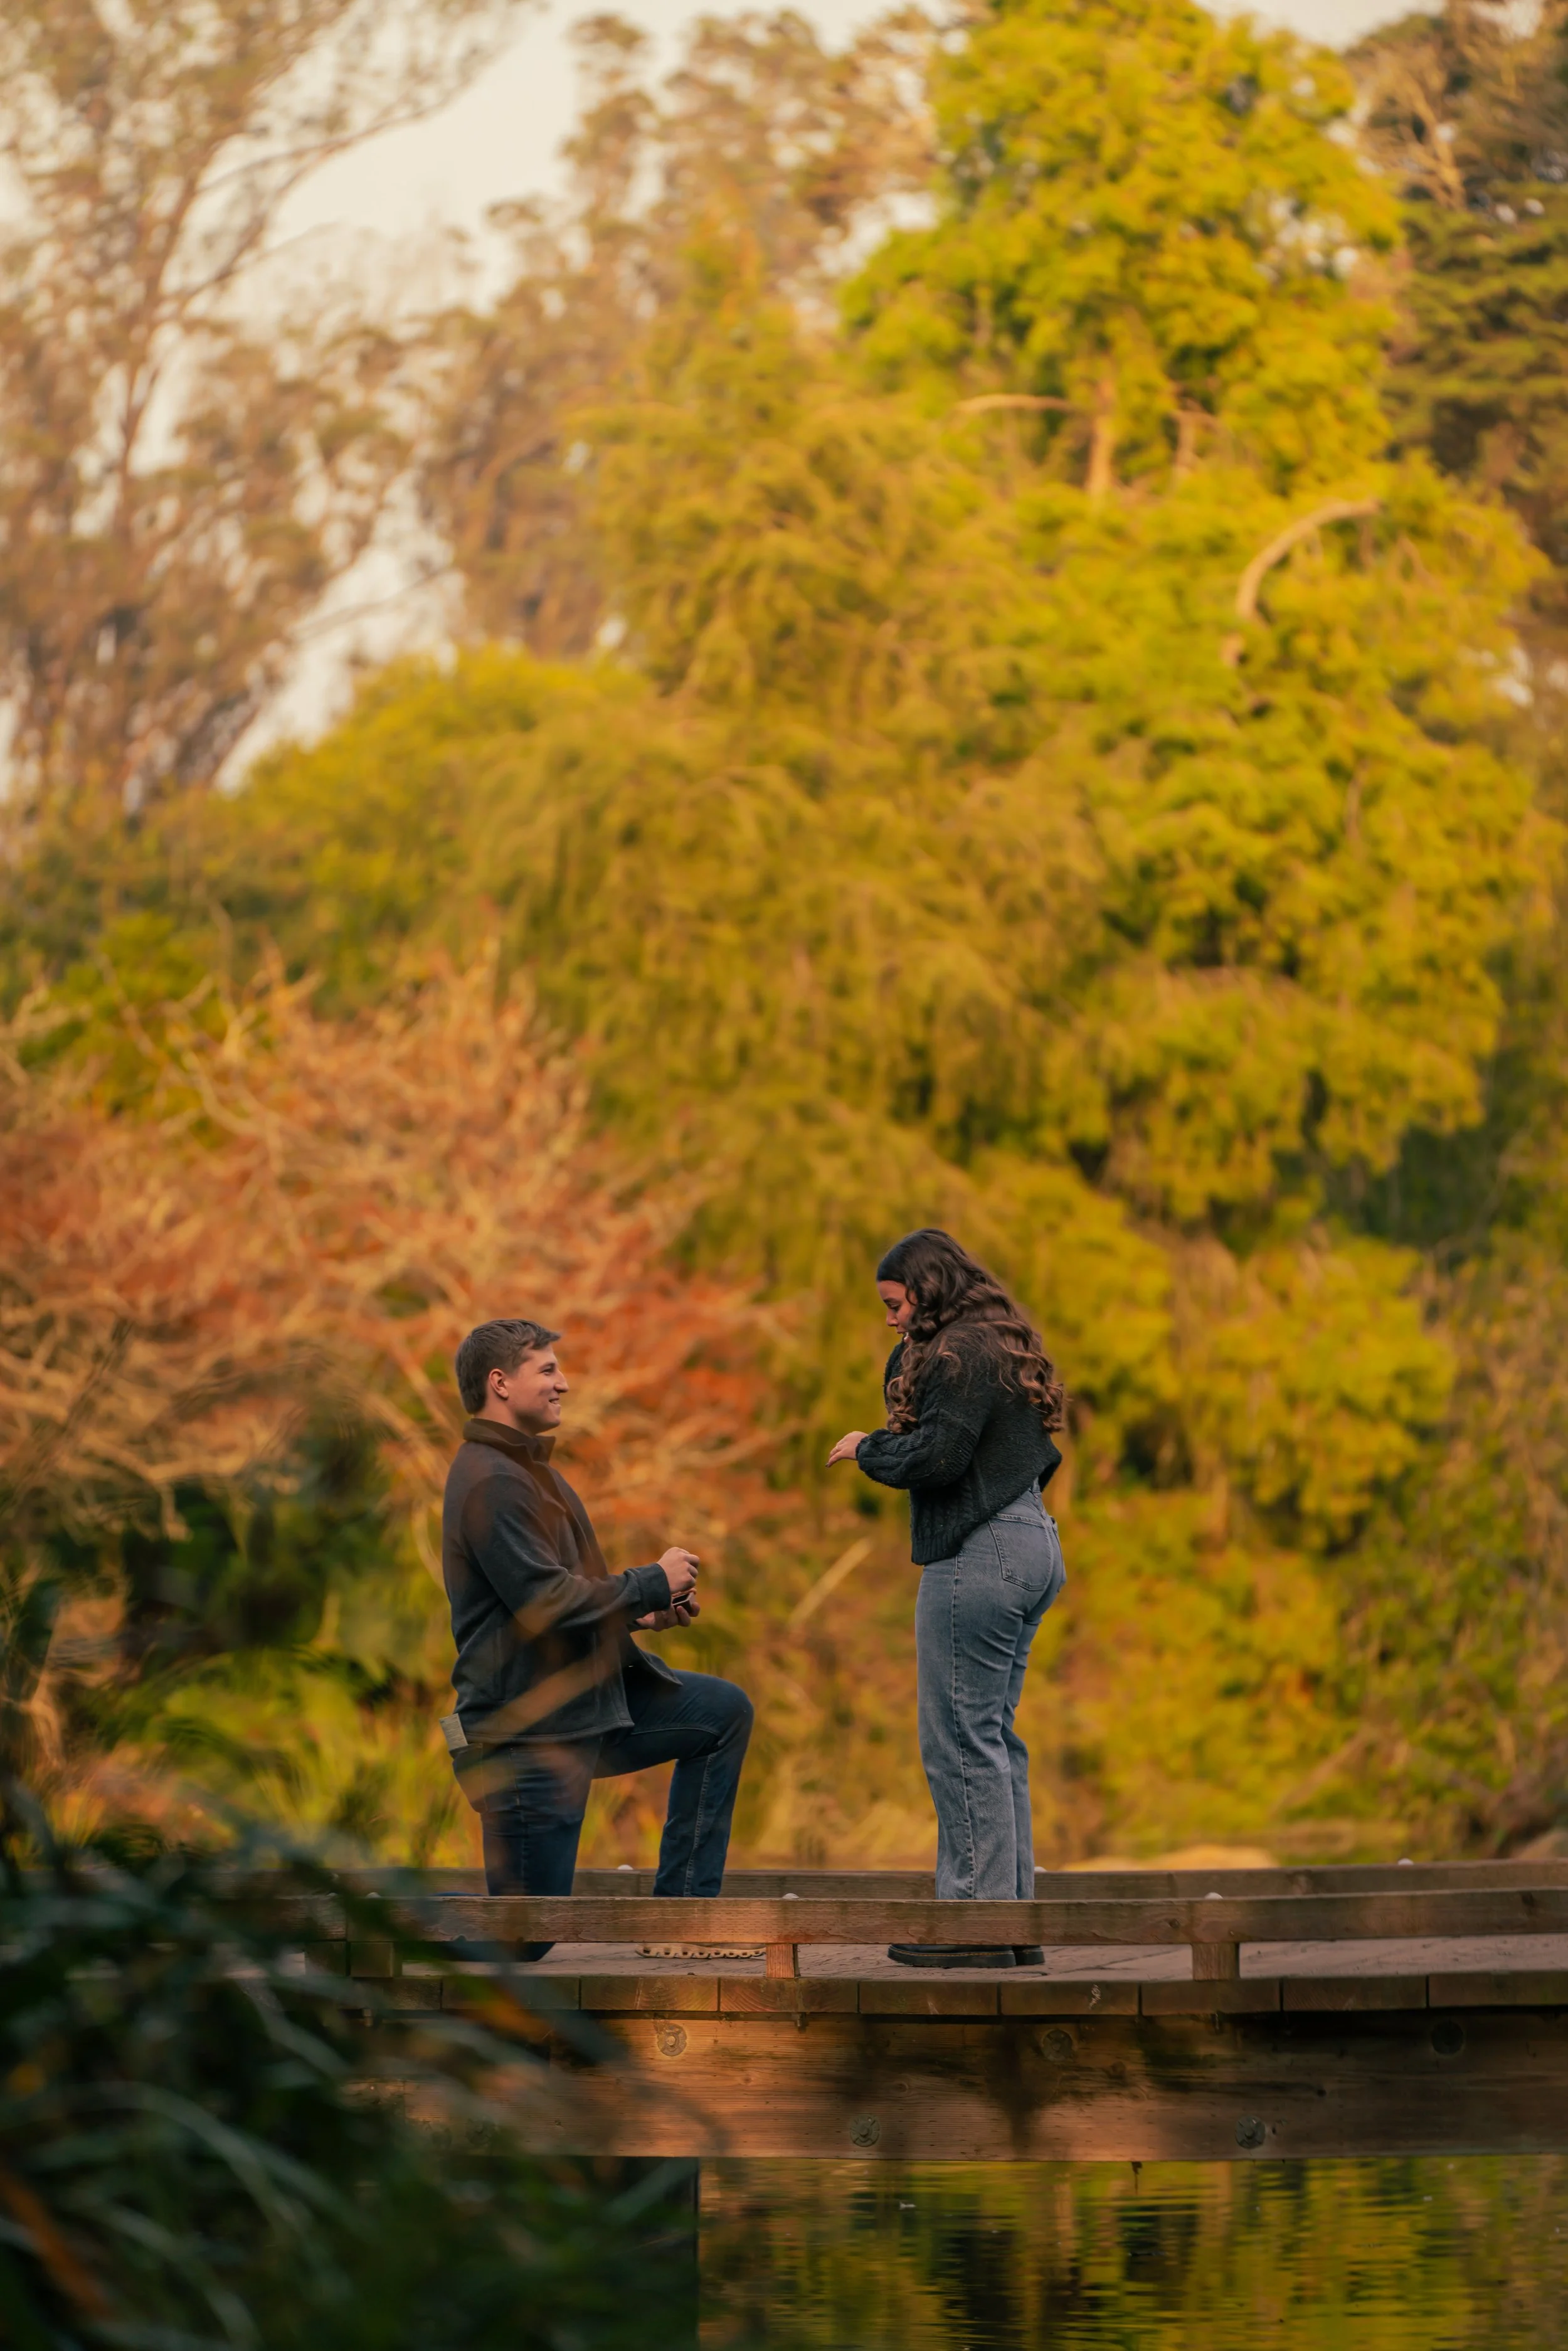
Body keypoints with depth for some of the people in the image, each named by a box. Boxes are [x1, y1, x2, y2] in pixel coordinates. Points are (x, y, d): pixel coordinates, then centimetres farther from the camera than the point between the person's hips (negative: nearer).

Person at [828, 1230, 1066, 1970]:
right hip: (1029, 1542, 11)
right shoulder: (1001, 1348, 18)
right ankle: (1012, 1915, 14)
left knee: (960, 1737, -7)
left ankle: (979, 1918, -7)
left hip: (978, 1555, -11)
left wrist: (868, 1448, -4)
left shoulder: (961, 1356, -13)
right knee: (993, 1739, 14)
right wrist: (906, 1356, 12)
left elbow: (936, 1456, -18)